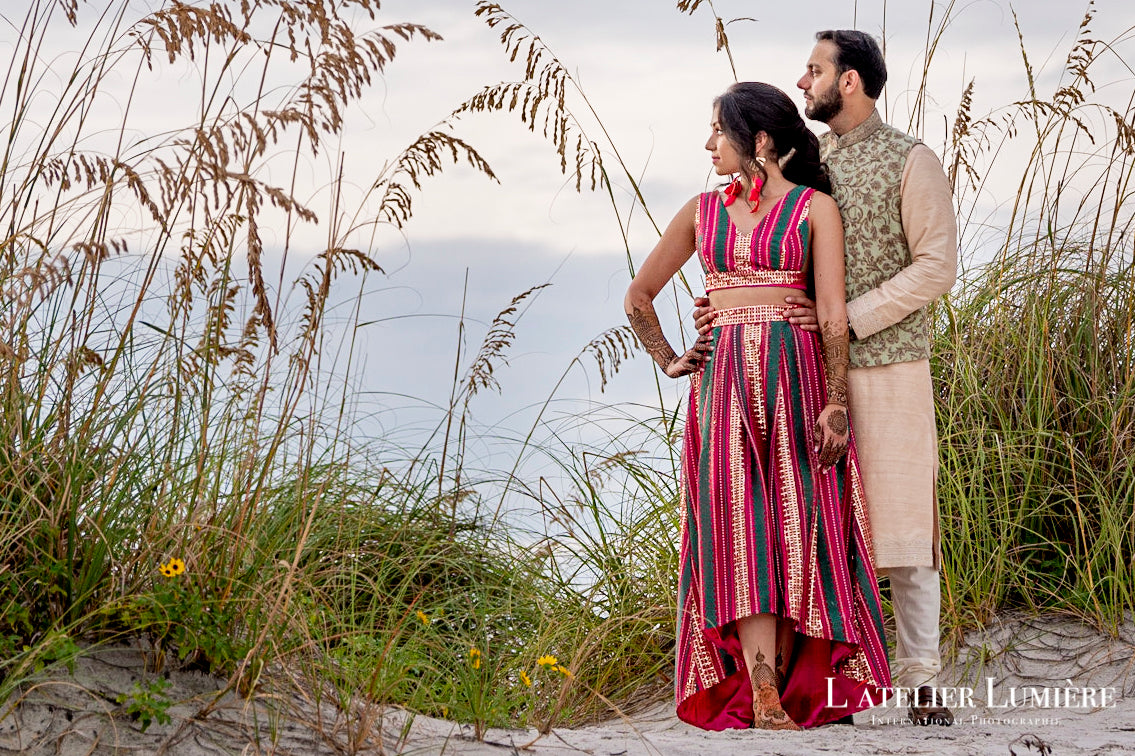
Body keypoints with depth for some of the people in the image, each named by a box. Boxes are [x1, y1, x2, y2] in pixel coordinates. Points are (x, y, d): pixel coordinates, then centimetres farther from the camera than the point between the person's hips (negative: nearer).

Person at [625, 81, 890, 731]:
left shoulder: (815, 208, 2)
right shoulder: (703, 211, 14)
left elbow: (834, 314, -5)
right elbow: (639, 296, 24)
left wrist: (835, 403, -11)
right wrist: (668, 361, 19)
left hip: (797, 378, -2)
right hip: (724, 382, 2)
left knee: (793, 531, -3)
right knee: (741, 529, -8)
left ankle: (784, 688, 4)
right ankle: (763, 696, -13)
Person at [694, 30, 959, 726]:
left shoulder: (911, 161, -3)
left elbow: (937, 266, -9)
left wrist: (850, 317, -16)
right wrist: (728, 302, -4)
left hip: (889, 369, -5)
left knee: (903, 519, -2)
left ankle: (921, 677, 5)